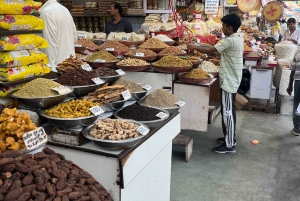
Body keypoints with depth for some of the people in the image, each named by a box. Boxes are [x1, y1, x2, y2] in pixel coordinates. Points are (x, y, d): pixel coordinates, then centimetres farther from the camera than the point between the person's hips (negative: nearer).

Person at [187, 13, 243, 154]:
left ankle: (229, 145, 2)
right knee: (228, 111, 18)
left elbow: (210, 50, -16)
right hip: (232, 80, 10)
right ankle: (230, 138, 29)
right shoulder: (237, 39, 11)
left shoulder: (230, 40, -19)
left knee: (228, 112, -5)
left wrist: (195, 47, -4)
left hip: (229, 81, -10)